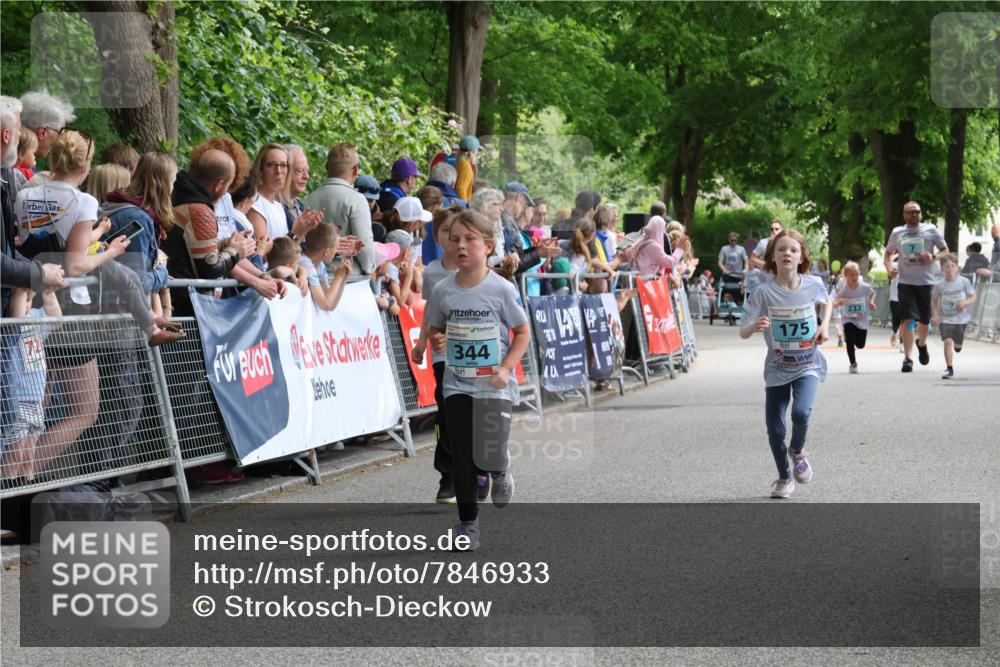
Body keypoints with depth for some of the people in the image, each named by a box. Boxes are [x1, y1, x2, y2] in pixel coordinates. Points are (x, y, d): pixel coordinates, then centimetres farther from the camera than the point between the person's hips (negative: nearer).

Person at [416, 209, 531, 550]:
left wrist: (505, 369, -13)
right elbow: (436, 329, 16)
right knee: (461, 455, 1)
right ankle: (468, 523, 14)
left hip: (494, 386, -3)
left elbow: (522, 332, -3)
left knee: (489, 456, -10)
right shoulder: (443, 290, 0)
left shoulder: (502, 289, -10)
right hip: (457, 384, 3)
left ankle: (501, 472, 28)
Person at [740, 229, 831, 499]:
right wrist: (755, 326, -38)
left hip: (808, 365, 0)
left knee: (801, 411, -25)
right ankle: (784, 478, 27)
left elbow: (826, 301, 17)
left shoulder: (813, 284, -8)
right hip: (777, 368, 0)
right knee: (774, 428, 2)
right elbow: (743, 333, -16)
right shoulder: (764, 292, -14)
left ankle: (797, 451, 8)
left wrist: (824, 325, 0)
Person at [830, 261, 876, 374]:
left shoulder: (865, 287, -14)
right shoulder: (842, 290, -19)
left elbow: (872, 293, 8)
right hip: (848, 319, -2)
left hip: (862, 319, 2)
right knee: (850, 341, -18)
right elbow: (832, 303, -18)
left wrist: (871, 302, -9)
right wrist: (838, 303, -39)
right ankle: (852, 364, 0)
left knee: (860, 345, 7)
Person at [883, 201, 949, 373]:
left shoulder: (930, 230, 3)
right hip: (906, 282, 0)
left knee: (924, 320, 11)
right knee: (908, 320, -13)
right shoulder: (897, 233, 8)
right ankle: (907, 358, -14)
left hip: (926, 282, 0)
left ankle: (922, 344, 43)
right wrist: (889, 268, -1)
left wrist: (933, 257, -16)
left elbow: (945, 251, 5)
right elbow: (888, 253, 20)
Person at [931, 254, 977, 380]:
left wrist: (966, 302, -24)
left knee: (958, 345, 14)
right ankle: (950, 369, -13)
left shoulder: (964, 282, -10)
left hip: (961, 318, 1)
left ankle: (956, 346, 54)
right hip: (945, 318, -1)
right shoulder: (939, 285, -8)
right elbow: (934, 301, 4)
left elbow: (973, 297, -3)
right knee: (948, 341, -18)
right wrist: (935, 315, -9)